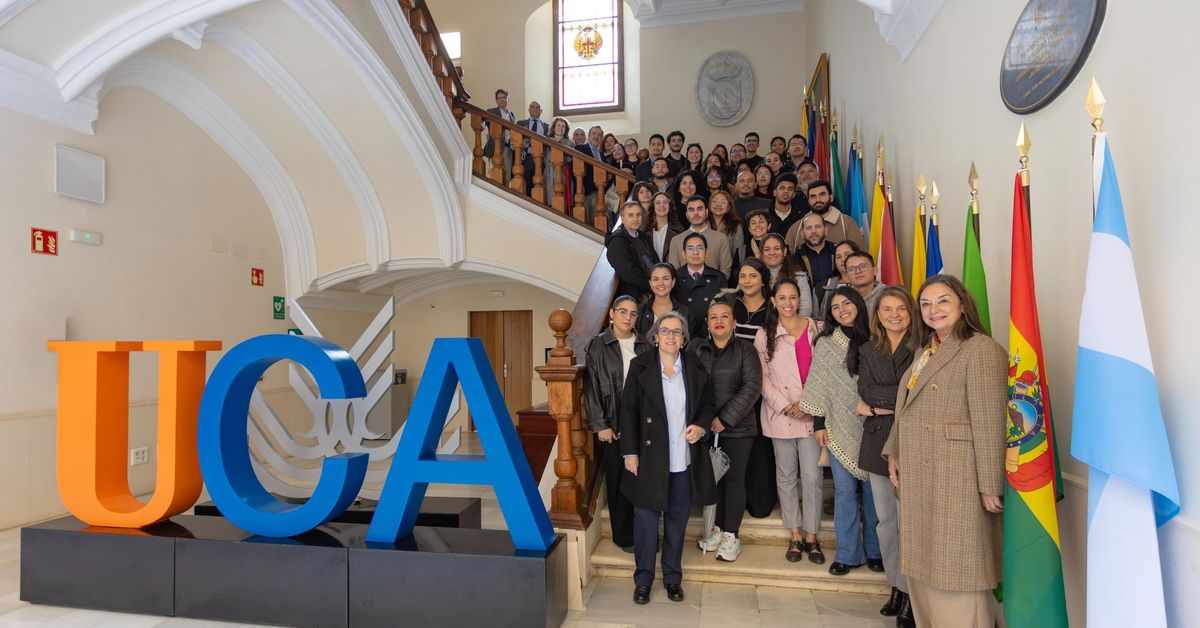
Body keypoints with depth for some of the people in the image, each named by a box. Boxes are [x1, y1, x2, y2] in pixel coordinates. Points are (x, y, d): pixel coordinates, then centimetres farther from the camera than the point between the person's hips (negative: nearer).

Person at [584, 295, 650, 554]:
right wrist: (600, 425, -8)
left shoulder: (644, 345, 8)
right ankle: (624, 536, 19)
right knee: (618, 481, 5)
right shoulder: (598, 345, 0)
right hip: (614, 425, -2)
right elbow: (591, 387, -3)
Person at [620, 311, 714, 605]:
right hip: (649, 458, -2)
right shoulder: (640, 367, -3)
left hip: (685, 460, 3)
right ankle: (643, 579, 21)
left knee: (677, 520, 13)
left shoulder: (695, 370, 4)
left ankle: (672, 576, 29)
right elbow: (628, 411, -4)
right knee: (646, 518, 5)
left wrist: (701, 425, -6)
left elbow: (708, 405, 15)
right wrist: (630, 452, -8)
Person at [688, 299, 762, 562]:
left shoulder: (746, 350, -2)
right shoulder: (695, 348, 6)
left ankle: (731, 535, 17)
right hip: (704, 427, 2)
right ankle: (716, 528, 28)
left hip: (737, 428, -2)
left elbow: (752, 387, -10)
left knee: (734, 479, 3)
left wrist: (725, 419, -15)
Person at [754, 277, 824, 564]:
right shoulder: (765, 334, 4)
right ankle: (795, 536, 21)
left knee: (812, 477, -2)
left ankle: (811, 536, 14)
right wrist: (786, 406, -8)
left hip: (811, 413, 0)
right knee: (786, 476, 9)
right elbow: (763, 378, 1)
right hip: (779, 415, 1)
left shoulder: (816, 329, 3)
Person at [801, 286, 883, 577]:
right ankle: (847, 553, 15)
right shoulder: (826, 343, 2)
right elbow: (818, 384, 2)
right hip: (840, 427, 0)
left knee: (873, 488, 7)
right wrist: (818, 422, -1)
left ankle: (875, 550, 23)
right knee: (844, 490, 3)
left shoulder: (874, 339, 3)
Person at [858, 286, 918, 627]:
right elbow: (864, 391, 2)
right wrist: (902, 399, -10)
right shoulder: (868, 350, 11)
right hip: (877, 442, 5)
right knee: (885, 520, 12)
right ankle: (895, 586, 26)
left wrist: (876, 403, -10)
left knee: (907, 521, -3)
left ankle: (909, 597, 10)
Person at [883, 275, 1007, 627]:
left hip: (958, 479, -8)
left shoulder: (981, 349, -12)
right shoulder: (924, 351, 16)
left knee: (955, 572, 2)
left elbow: (990, 422, -16)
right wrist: (894, 452, 14)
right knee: (921, 566, 15)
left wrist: (990, 485, -17)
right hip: (918, 478, 8)